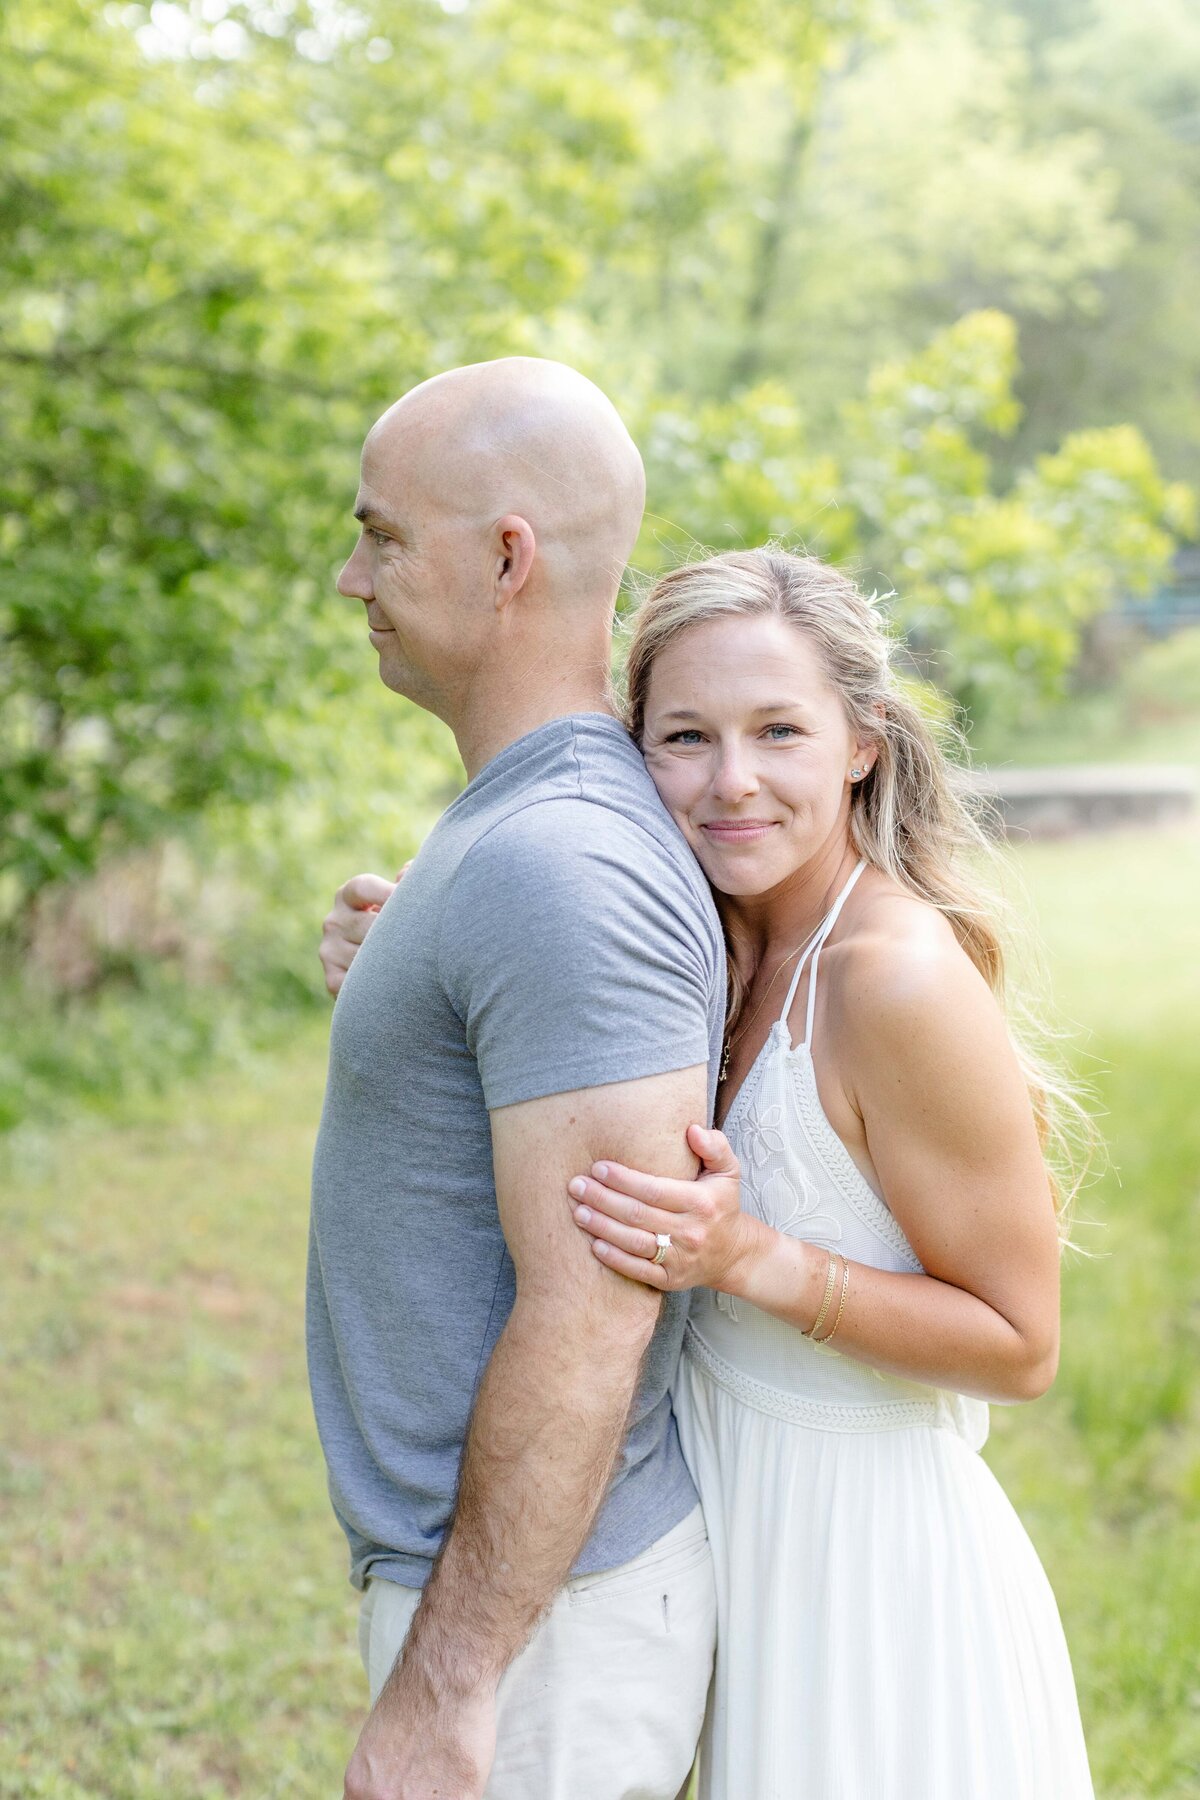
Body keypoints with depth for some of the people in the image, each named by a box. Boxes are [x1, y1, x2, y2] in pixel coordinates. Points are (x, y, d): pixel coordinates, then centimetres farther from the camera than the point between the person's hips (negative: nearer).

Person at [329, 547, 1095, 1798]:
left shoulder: (903, 979, -24)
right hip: (747, 1532, 7)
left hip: (872, 1567, -7)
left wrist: (750, 1259, -28)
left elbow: (1019, 1346, -18)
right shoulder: (740, 949, 0)